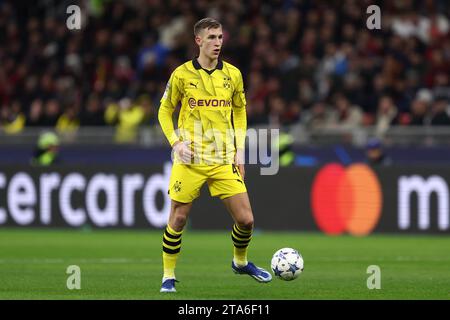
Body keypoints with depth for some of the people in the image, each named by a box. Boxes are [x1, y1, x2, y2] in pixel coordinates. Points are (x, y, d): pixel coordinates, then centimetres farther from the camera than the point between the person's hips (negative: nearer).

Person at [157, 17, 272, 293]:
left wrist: (240, 150, 7)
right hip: (190, 159, -2)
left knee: (246, 219, -1)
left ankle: (241, 262, 27)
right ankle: (169, 277, 14)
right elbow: (165, 111, 7)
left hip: (224, 160, 2)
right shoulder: (182, 74, -3)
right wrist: (176, 142, -7)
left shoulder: (233, 74, 5)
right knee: (178, 219, -1)